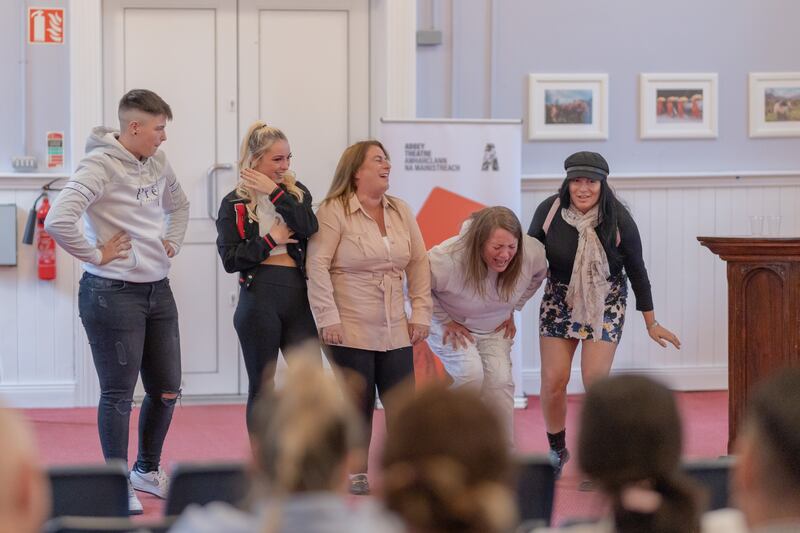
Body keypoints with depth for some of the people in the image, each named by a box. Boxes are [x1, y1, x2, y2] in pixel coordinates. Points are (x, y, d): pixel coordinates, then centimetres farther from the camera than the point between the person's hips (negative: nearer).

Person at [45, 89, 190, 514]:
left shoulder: (157, 163, 8)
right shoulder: (100, 166, -17)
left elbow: (178, 205, 29)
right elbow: (58, 221, -29)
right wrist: (96, 255, -19)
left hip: (158, 290, 8)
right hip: (114, 294, -8)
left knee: (167, 391, 14)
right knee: (118, 395, 1)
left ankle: (148, 470, 33)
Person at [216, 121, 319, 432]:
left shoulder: (295, 192, 11)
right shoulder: (234, 204, 4)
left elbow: (309, 227, -10)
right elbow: (230, 259, -4)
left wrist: (274, 192, -11)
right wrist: (270, 241, -6)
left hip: (298, 295, 2)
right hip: (259, 297, -2)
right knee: (261, 387, 6)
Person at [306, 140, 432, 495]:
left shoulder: (400, 211, 12)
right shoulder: (334, 212, -7)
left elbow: (418, 263, 15)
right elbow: (317, 266, -11)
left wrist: (421, 313, 9)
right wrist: (328, 319, -14)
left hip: (396, 332, 5)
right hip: (351, 332, -5)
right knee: (358, 405, 0)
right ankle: (356, 475, 12)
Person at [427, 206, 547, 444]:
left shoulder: (532, 252, -22)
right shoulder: (450, 258, -36)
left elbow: (538, 274, 4)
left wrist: (512, 310, 2)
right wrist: (443, 321, -19)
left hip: (495, 329, 4)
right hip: (451, 326, -4)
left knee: (500, 382, -10)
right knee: (471, 374, -24)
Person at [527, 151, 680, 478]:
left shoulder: (618, 221, -17)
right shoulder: (549, 211, -14)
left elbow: (636, 270, -4)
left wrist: (651, 323, 2)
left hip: (605, 303, -2)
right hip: (560, 300, 2)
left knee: (595, 378, -14)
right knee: (553, 380, -5)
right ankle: (557, 451, 20)